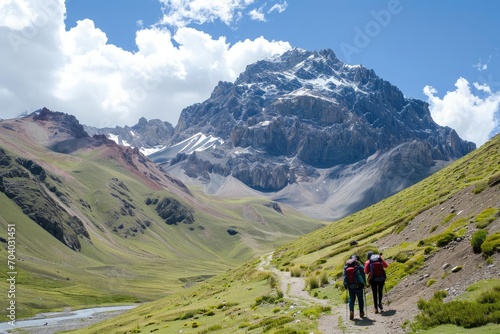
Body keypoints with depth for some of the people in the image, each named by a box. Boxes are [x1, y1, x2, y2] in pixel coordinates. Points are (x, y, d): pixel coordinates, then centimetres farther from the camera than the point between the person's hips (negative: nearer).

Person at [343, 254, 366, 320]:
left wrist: (345, 285, 11)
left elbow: (345, 277, 3)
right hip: (358, 286, -2)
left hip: (350, 287, 2)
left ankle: (351, 311, -11)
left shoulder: (346, 267, -1)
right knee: (360, 299, 14)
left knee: (351, 299, 11)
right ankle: (361, 313, 20)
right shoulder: (359, 266, -9)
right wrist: (364, 284, 6)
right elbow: (363, 276, -6)